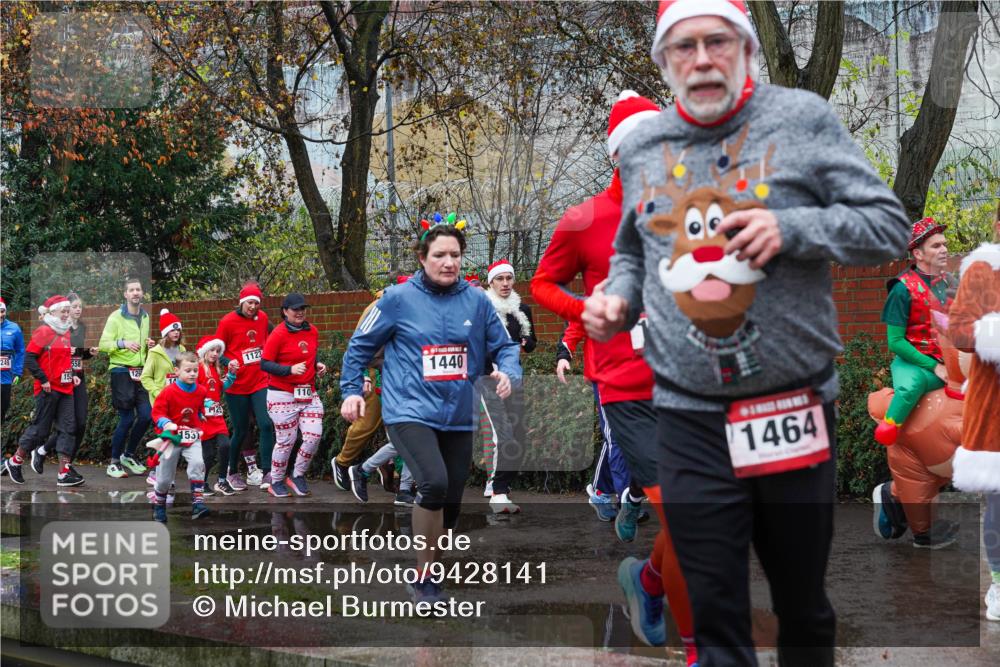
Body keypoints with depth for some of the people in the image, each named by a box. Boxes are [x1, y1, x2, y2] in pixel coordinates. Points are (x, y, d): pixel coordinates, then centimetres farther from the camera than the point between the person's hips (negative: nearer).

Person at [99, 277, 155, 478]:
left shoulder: (146, 317, 13)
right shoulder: (116, 317, -7)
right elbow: (103, 344, -12)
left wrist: (150, 345, 4)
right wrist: (122, 343, -28)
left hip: (140, 373, 6)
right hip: (121, 372, -6)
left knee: (146, 416, 0)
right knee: (127, 419, -6)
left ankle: (128, 456, 20)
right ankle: (114, 462, 9)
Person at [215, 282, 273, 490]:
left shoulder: (263, 318, 4)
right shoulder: (227, 322, -8)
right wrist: (228, 363, -21)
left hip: (260, 383, 3)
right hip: (237, 385, -3)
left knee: (266, 425, -12)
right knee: (241, 431, 5)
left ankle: (266, 473, -8)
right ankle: (233, 473, 25)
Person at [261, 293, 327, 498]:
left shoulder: (312, 331, 8)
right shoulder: (278, 334, -11)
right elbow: (265, 365, -13)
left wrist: (318, 365, 4)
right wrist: (290, 369, -24)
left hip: (309, 394, 6)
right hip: (283, 395, -5)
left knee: (314, 436, -5)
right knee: (286, 441, 0)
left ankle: (298, 476, 16)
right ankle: (276, 482, 20)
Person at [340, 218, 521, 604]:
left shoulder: (476, 301, 3)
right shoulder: (399, 299, -4)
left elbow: (505, 345, 11)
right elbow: (360, 345, 6)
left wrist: (507, 373, -9)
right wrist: (351, 390, 0)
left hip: (458, 417, 5)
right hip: (410, 412, -4)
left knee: (450, 504, 10)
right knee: (434, 482, -27)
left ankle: (431, 573, 33)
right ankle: (423, 579, -11)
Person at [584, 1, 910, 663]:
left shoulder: (803, 118, -4)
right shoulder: (641, 145, 8)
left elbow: (889, 226, -4)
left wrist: (792, 228, -19)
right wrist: (618, 300, 0)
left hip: (795, 411, -2)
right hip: (691, 420, 2)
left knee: (804, 606, 14)